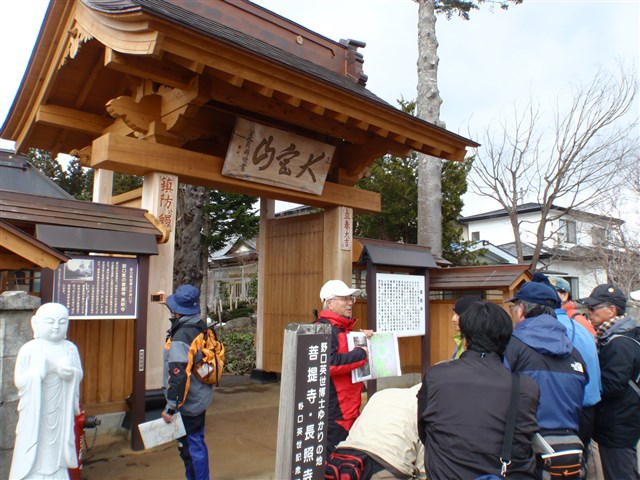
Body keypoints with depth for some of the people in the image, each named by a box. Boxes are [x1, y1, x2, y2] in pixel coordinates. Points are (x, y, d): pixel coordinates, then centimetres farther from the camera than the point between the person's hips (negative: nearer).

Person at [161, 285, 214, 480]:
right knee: (197, 442, 22)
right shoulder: (202, 328, 1)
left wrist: (170, 407, -18)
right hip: (202, 398, 9)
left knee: (190, 446, 5)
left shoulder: (180, 337, -24)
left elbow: (178, 376, -27)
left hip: (187, 405, -9)